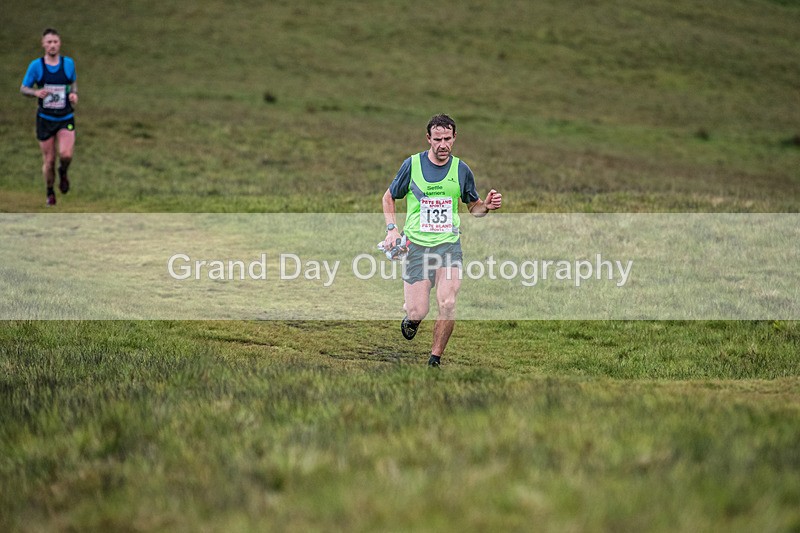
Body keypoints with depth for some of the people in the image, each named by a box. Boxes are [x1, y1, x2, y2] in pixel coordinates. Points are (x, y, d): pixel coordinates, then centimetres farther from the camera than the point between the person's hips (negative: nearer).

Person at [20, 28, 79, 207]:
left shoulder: (68, 63, 0)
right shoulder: (36, 65, -4)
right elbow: (23, 88, 2)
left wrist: (74, 93, -4)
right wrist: (36, 92, -20)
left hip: (66, 118, 0)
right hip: (45, 119, 0)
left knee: (66, 155, -19)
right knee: (49, 160, 3)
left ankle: (63, 172, 17)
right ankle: (50, 192, 26)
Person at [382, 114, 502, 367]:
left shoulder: (461, 170, 4)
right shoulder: (412, 165, -2)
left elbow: (473, 206, 18)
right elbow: (389, 197, 11)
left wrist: (487, 206, -6)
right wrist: (392, 228, -3)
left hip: (449, 244, 1)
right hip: (416, 245, -1)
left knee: (448, 304, -17)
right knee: (418, 311, -5)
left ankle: (435, 359, 2)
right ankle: (411, 318, 35)